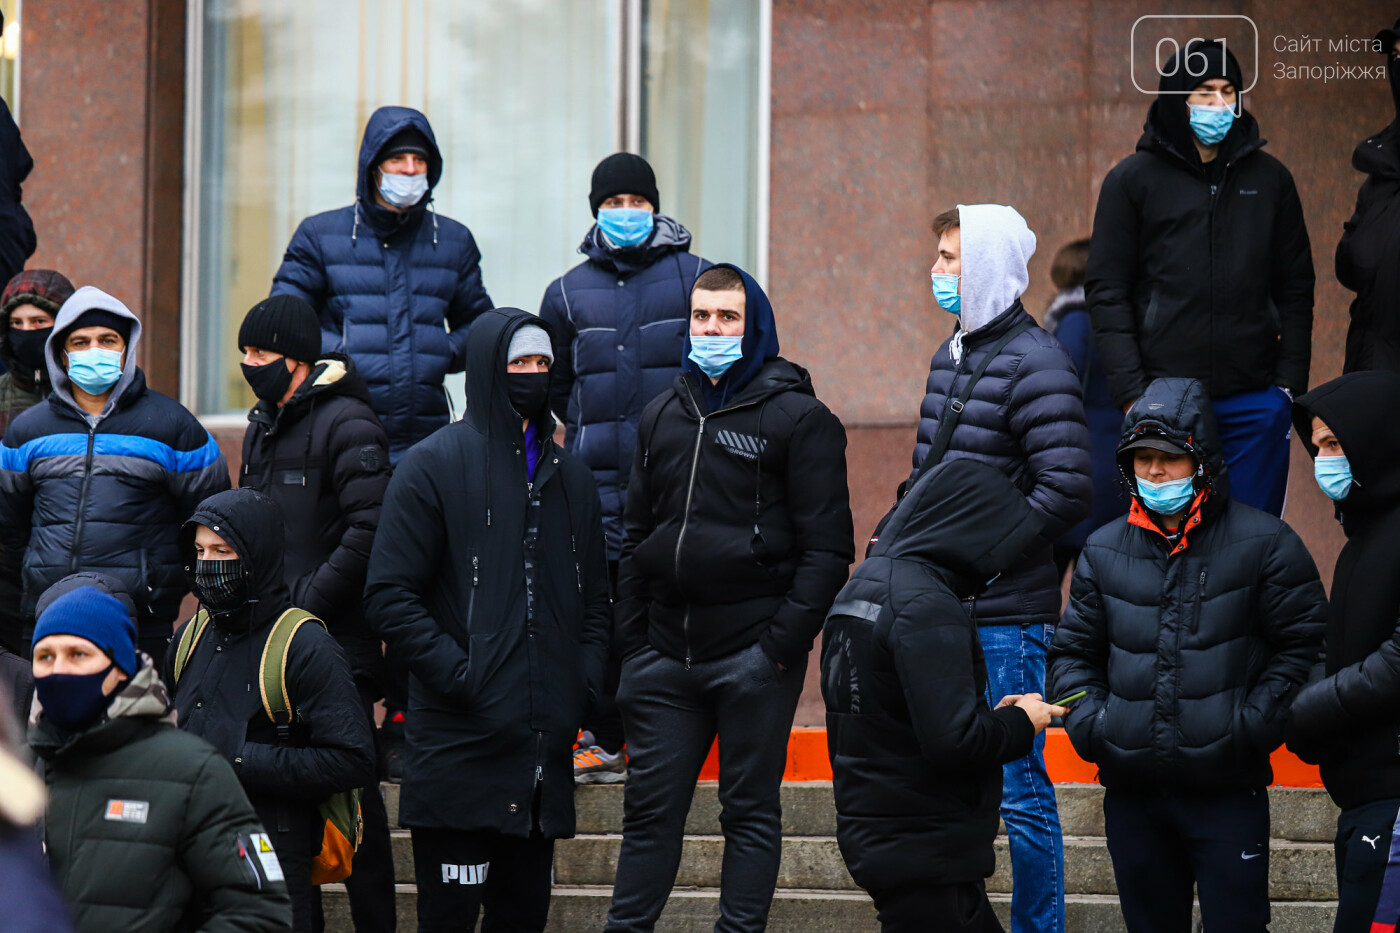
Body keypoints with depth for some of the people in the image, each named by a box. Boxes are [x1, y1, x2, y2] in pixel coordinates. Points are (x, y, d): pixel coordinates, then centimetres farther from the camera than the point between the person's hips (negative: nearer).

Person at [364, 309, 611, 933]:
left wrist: (585, 683, 6)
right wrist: (460, 675, -15)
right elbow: (390, 596, -8)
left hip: (547, 739, 6)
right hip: (461, 739, -6)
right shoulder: (433, 466, -2)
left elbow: (595, 600, 23)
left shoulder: (569, 478, 17)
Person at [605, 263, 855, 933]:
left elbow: (827, 547, -8)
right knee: (650, 808, 7)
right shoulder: (664, 416, 15)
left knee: (750, 813, 2)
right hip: (666, 653, 5)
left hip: (753, 653, -5)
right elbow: (637, 537, 20)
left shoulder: (798, 418, -3)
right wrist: (630, 640, 10)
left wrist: (782, 644, -15)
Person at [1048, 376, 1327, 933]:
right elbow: (1074, 652, 18)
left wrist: (1253, 725, -11)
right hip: (1133, 793, 4)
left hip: (1227, 789, -4)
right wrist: (1087, 722, 0)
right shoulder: (1104, 551, 10)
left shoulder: (1263, 543, -1)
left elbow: (1302, 646, -1)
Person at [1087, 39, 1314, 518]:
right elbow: (1107, 292, 0)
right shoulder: (1132, 180, 3)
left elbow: (1295, 288, 12)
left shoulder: (1269, 178, 10)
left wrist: (1290, 383, 3)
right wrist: (1131, 392, -8)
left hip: (1256, 403, 2)